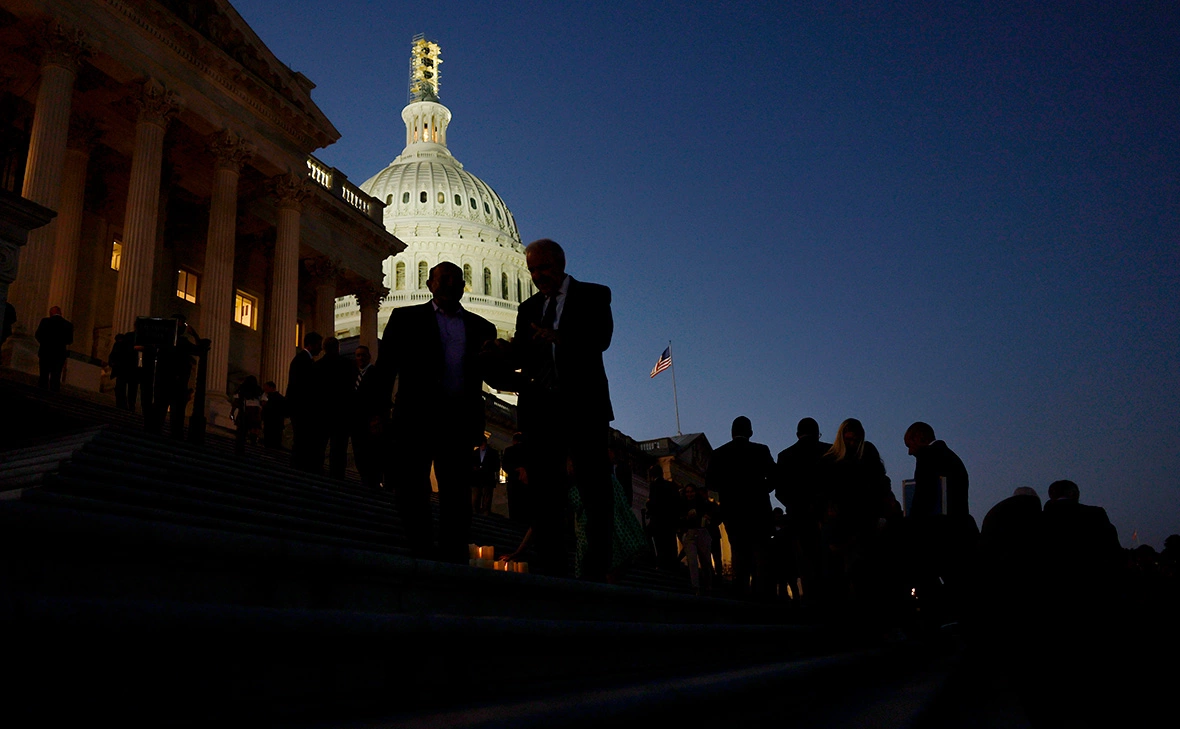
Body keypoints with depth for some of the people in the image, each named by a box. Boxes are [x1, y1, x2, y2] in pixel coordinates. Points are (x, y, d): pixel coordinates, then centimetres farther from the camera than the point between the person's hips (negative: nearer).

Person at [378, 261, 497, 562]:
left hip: (459, 422, 2)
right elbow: (385, 368, 3)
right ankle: (420, 556, 12)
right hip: (416, 419, -1)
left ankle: (454, 561, 8)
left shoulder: (481, 328, 16)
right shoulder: (405, 318, 11)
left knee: (456, 498, 2)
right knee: (411, 492, 1)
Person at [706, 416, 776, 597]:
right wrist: (760, 490, 11)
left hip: (732, 511, 2)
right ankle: (761, 592, -8)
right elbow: (773, 477, -7)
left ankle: (741, 593, 2)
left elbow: (710, 482, -2)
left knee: (738, 552, 9)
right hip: (758, 508, -2)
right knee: (760, 552, 1)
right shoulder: (761, 450, -2)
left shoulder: (718, 454, 2)